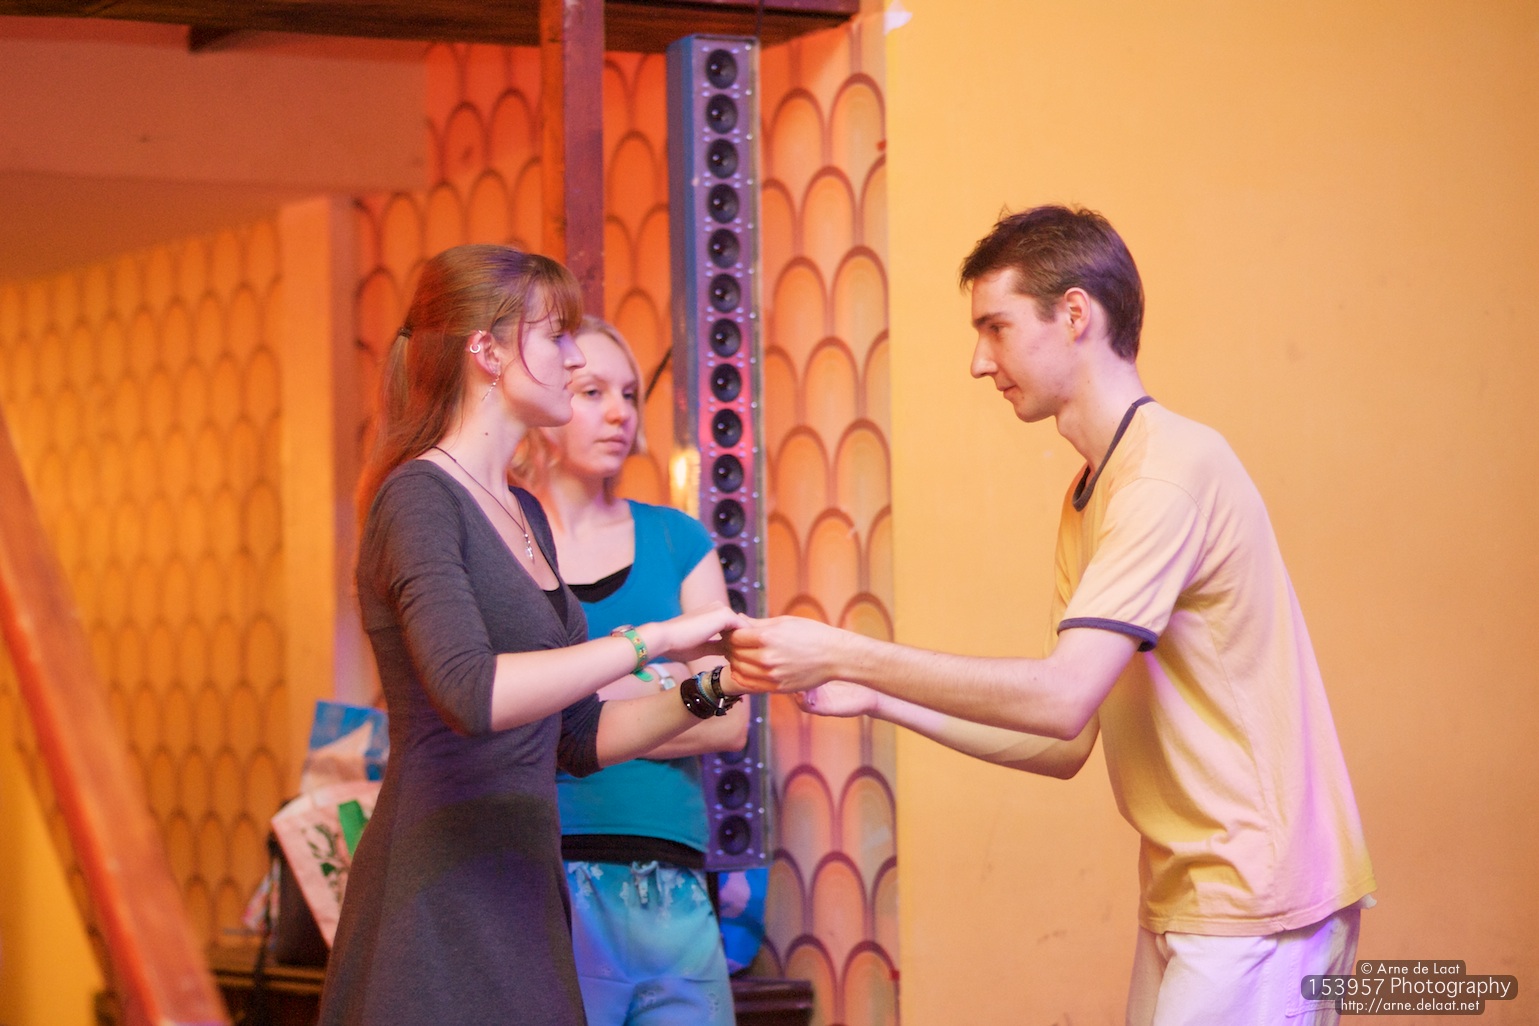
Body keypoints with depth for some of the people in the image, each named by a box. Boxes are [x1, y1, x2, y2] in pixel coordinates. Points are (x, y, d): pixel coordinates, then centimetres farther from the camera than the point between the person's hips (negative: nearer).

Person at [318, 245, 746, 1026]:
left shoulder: (523, 515, 17)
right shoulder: (419, 499, -9)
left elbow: (577, 740, 20)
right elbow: (470, 693, -27)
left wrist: (704, 692, 5)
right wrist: (653, 639, -23)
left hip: (519, 896, 8)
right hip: (439, 905, -8)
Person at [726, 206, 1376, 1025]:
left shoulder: (1170, 472, -15)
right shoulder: (1087, 497, 17)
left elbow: (1063, 698, -24)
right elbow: (1069, 743, 13)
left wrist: (843, 656, -19)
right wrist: (880, 700, 5)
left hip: (1255, 902, -9)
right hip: (1185, 897, 9)